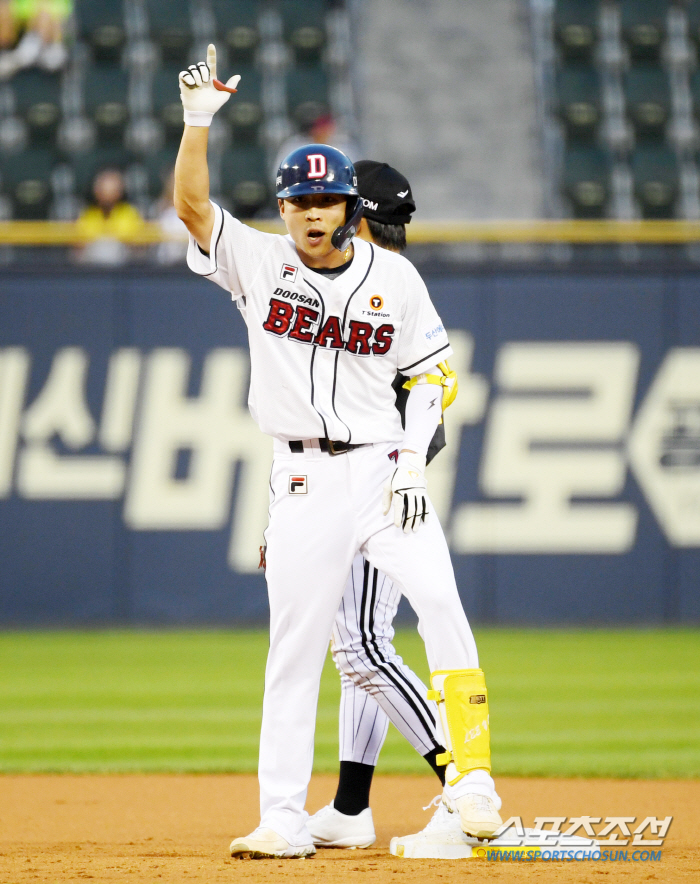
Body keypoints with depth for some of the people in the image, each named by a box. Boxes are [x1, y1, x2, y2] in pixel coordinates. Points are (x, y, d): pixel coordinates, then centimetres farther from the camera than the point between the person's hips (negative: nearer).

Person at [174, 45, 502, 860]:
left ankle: (469, 780, -16)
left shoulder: (393, 277, 4)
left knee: (439, 600, -18)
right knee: (293, 645, 1)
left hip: (383, 470, 0)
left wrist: (415, 460, -6)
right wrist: (198, 119, -21)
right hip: (302, 481, 0)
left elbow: (433, 372, 6)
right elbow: (190, 204, -9)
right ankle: (283, 820, 7)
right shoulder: (258, 262, 3)